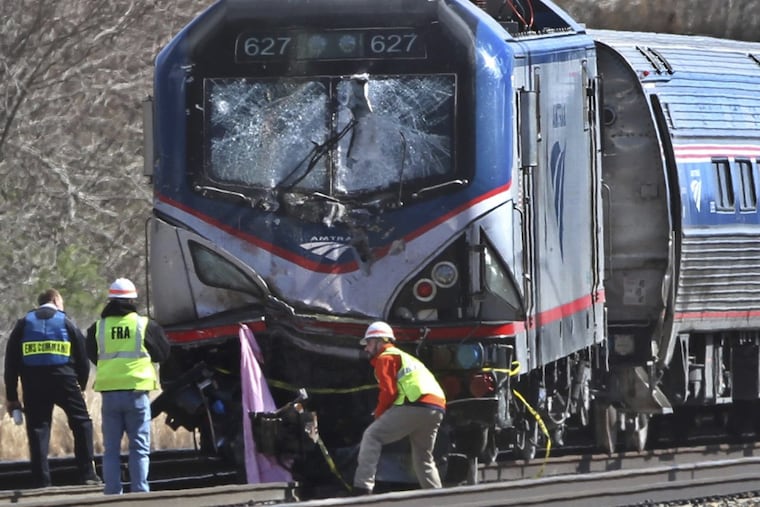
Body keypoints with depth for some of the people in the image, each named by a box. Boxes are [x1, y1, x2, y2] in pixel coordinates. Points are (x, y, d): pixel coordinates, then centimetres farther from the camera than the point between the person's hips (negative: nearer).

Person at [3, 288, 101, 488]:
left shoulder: (23, 324, 13)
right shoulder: (66, 323, 9)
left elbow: (11, 362, 9)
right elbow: (82, 358, 9)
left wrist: (11, 396, 10)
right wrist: (82, 384, 24)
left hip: (33, 385, 2)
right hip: (64, 381, -2)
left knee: (37, 429, 4)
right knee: (81, 423, 9)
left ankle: (42, 482, -1)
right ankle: (87, 474, 1)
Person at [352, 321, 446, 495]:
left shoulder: (385, 358, 7)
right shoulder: (407, 358, 35)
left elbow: (388, 391, -6)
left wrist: (378, 415, 7)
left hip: (415, 406, -8)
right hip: (437, 410, 8)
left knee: (372, 436, -6)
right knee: (423, 459, 21)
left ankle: (362, 488, -19)